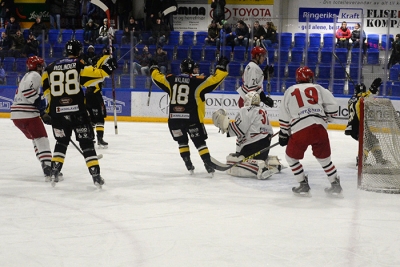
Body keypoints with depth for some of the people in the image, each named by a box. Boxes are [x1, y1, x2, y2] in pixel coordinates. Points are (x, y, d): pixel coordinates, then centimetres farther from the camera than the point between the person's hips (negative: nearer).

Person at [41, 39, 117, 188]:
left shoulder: (51, 68, 10)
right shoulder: (79, 65, -3)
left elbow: (46, 90, 13)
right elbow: (95, 76, -13)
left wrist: (49, 109, 24)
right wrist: (107, 66, 2)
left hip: (57, 111, 4)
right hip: (77, 110, -3)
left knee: (61, 142, 21)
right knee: (86, 142, 4)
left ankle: (54, 173, 14)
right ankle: (96, 176, 1)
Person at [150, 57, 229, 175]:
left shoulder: (170, 80, 4)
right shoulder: (197, 82, -5)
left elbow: (157, 77, 17)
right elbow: (215, 79, -7)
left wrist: (154, 67, 37)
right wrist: (221, 67, 7)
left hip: (174, 118, 3)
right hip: (192, 119, -3)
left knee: (182, 141, 21)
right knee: (200, 142, 6)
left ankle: (189, 165, 19)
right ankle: (209, 166, 0)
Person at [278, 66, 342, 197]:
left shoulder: (290, 91, 17)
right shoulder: (318, 88, 17)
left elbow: (284, 116, 15)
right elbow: (332, 105, 8)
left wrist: (283, 134, 23)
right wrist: (326, 117, 26)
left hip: (299, 130, -2)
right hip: (319, 128, 2)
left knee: (291, 157, 19)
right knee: (324, 158, 20)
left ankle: (303, 186, 16)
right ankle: (336, 186, 21)